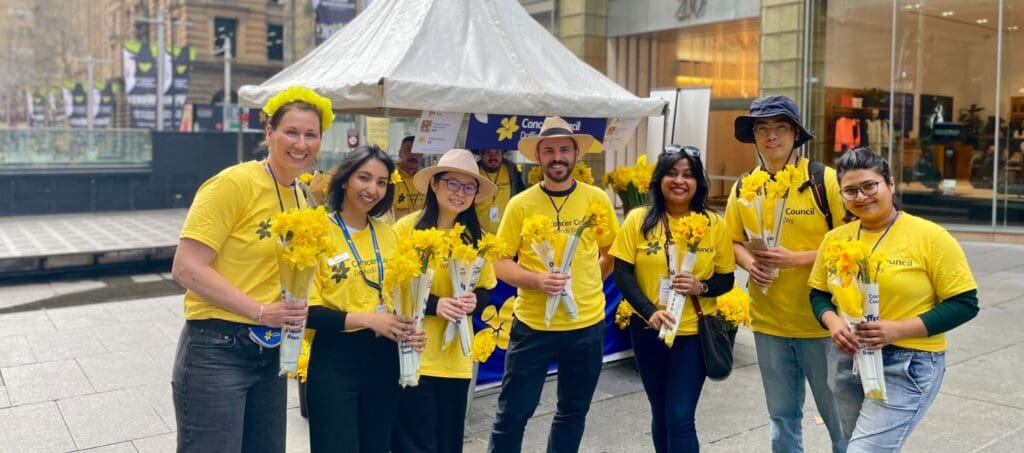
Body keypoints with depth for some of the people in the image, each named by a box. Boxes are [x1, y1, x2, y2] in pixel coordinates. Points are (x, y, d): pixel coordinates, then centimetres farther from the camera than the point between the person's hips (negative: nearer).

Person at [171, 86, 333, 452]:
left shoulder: (300, 199, 9)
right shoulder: (234, 183, -14)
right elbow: (185, 268, -18)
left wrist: (294, 310, 4)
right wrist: (261, 311, -22)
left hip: (270, 353, 8)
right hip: (216, 352, -7)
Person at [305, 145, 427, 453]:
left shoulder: (389, 235, 7)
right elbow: (307, 311, -14)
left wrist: (411, 329, -4)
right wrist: (366, 319, -20)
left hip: (384, 359, 6)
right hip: (334, 362, -5)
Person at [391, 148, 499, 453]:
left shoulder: (474, 237, 6)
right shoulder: (406, 228, -8)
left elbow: (486, 290, 13)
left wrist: (473, 301, -9)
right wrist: (432, 303, -20)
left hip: (455, 359, 5)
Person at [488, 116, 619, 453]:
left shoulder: (597, 199, -2)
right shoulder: (521, 204, -7)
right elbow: (500, 262, -4)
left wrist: (588, 283, 1)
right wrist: (537, 280, -19)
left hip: (587, 324, 2)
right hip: (532, 324, -2)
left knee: (573, 413, 17)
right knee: (513, 413, 6)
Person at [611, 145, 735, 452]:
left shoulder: (714, 224, -1)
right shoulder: (638, 220, -3)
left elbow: (726, 279, 4)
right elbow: (622, 274, -6)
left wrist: (701, 287, -18)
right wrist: (650, 311, -19)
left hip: (694, 332, -1)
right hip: (649, 331, 1)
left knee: (680, 418, -5)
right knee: (661, 413, 16)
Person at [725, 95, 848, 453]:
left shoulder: (825, 180, -10)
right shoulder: (744, 188, 3)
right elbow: (734, 242, 13)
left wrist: (796, 258, -20)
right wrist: (750, 263, -9)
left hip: (821, 321, -4)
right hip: (768, 322, 4)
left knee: (838, 414, 8)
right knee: (782, 416, 17)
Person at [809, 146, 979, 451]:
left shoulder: (930, 237, -11)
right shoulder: (835, 238, 3)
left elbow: (964, 304, -10)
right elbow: (818, 294, 12)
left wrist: (898, 329, -21)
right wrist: (833, 322, -11)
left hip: (907, 365, -5)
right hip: (846, 360, 5)